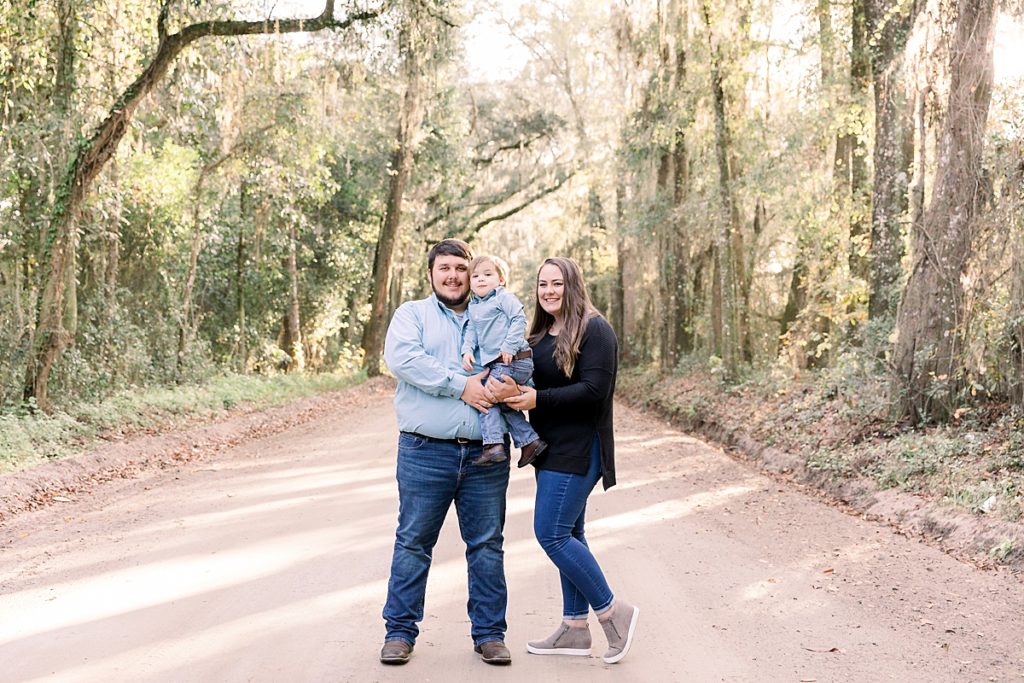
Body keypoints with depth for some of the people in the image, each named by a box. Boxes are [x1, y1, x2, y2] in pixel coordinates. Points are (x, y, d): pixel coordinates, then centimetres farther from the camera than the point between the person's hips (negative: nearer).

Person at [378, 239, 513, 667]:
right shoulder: (412, 314, 8)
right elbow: (401, 357, -12)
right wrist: (460, 385, -16)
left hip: (485, 455, 3)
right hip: (426, 453, -2)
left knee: (487, 544, 7)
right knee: (413, 543, 4)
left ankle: (489, 632, 18)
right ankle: (400, 631, 15)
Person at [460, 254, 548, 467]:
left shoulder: (504, 297, -5)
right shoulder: (473, 306, 18)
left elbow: (519, 320, -14)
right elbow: (471, 330, 15)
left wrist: (509, 346, -21)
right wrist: (467, 350, -4)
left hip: (513, 360, -9)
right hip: (495, 362, 9)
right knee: (505, 403, 14)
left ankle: (493, 445, -13)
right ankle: (529, 440, 22)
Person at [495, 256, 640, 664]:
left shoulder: (594, 330, -11)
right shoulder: (541, 334, 14)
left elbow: (593, 390, -20)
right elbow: (530, 382, 9)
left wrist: (537, 399, -20)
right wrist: (510, 388, -14)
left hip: (577, 448, -9)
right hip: (551, 447, 9)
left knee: (551, 533, -10)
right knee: (568, 534, 12)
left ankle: (613, 612, 3)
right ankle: (575, 629, 20)